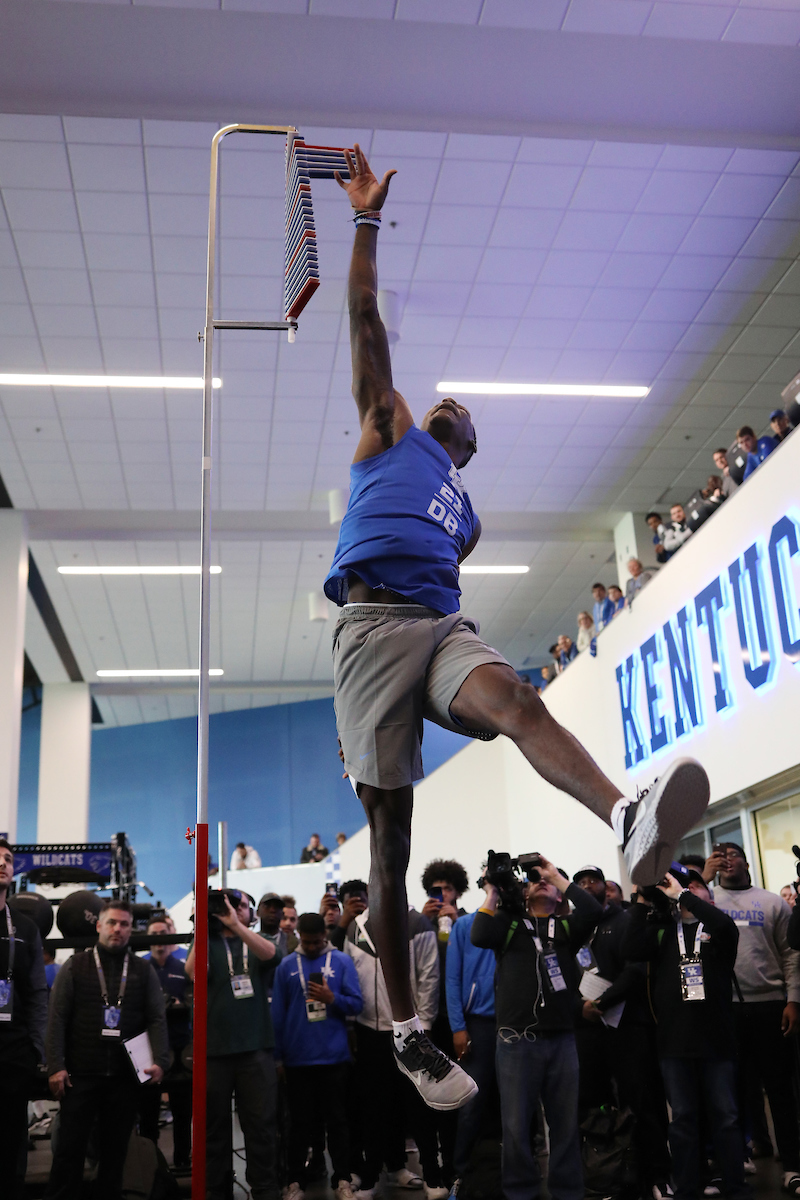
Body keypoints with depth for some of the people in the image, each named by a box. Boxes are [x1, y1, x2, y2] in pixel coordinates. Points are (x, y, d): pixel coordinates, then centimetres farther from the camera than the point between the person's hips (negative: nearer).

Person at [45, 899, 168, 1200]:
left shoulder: (144, 970, 8)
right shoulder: (75, 966, 4)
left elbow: (157, 1019, 4)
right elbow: (57, 1019, -1)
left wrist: (160, 1062, -9)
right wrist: (56, 1066, -9)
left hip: (125, 1077, 2)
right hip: (80, 1075, -1)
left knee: (115, 1150, 9)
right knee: (69, 1149, 2)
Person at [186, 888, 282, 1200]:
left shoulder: (257, 943, 9)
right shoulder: (207, 942, 9)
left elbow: (270, 954, -15)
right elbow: (193, 972, -11)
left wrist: (235, 925, -24)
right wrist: (203, 926, -15)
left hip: (256, 1047, 0)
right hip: (213, 1048, 0)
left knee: (261, 1125, 2)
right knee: (214, 1125, 10)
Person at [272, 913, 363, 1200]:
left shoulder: (342, 961, 0)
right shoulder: (287, 966, 3)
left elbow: (356, 1004, -2)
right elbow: (277, 1013, 6)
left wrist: (332, 998, -19)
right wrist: (276, 1056, 4)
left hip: (333, 1056, -1)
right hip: (297, 1058, 1)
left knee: (336, 1120, 6)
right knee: (300, 1122, 10)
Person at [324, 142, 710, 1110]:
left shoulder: (467, 513, 35)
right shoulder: (389, 431, 24)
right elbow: (364, 321, 19)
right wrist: (367, 219, 18)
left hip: (443, 625, 3)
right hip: (372, 622, -3)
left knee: (516, 700, -33)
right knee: (389, 834, -8)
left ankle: (630, 824, -62)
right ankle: (406, 1033, -2)